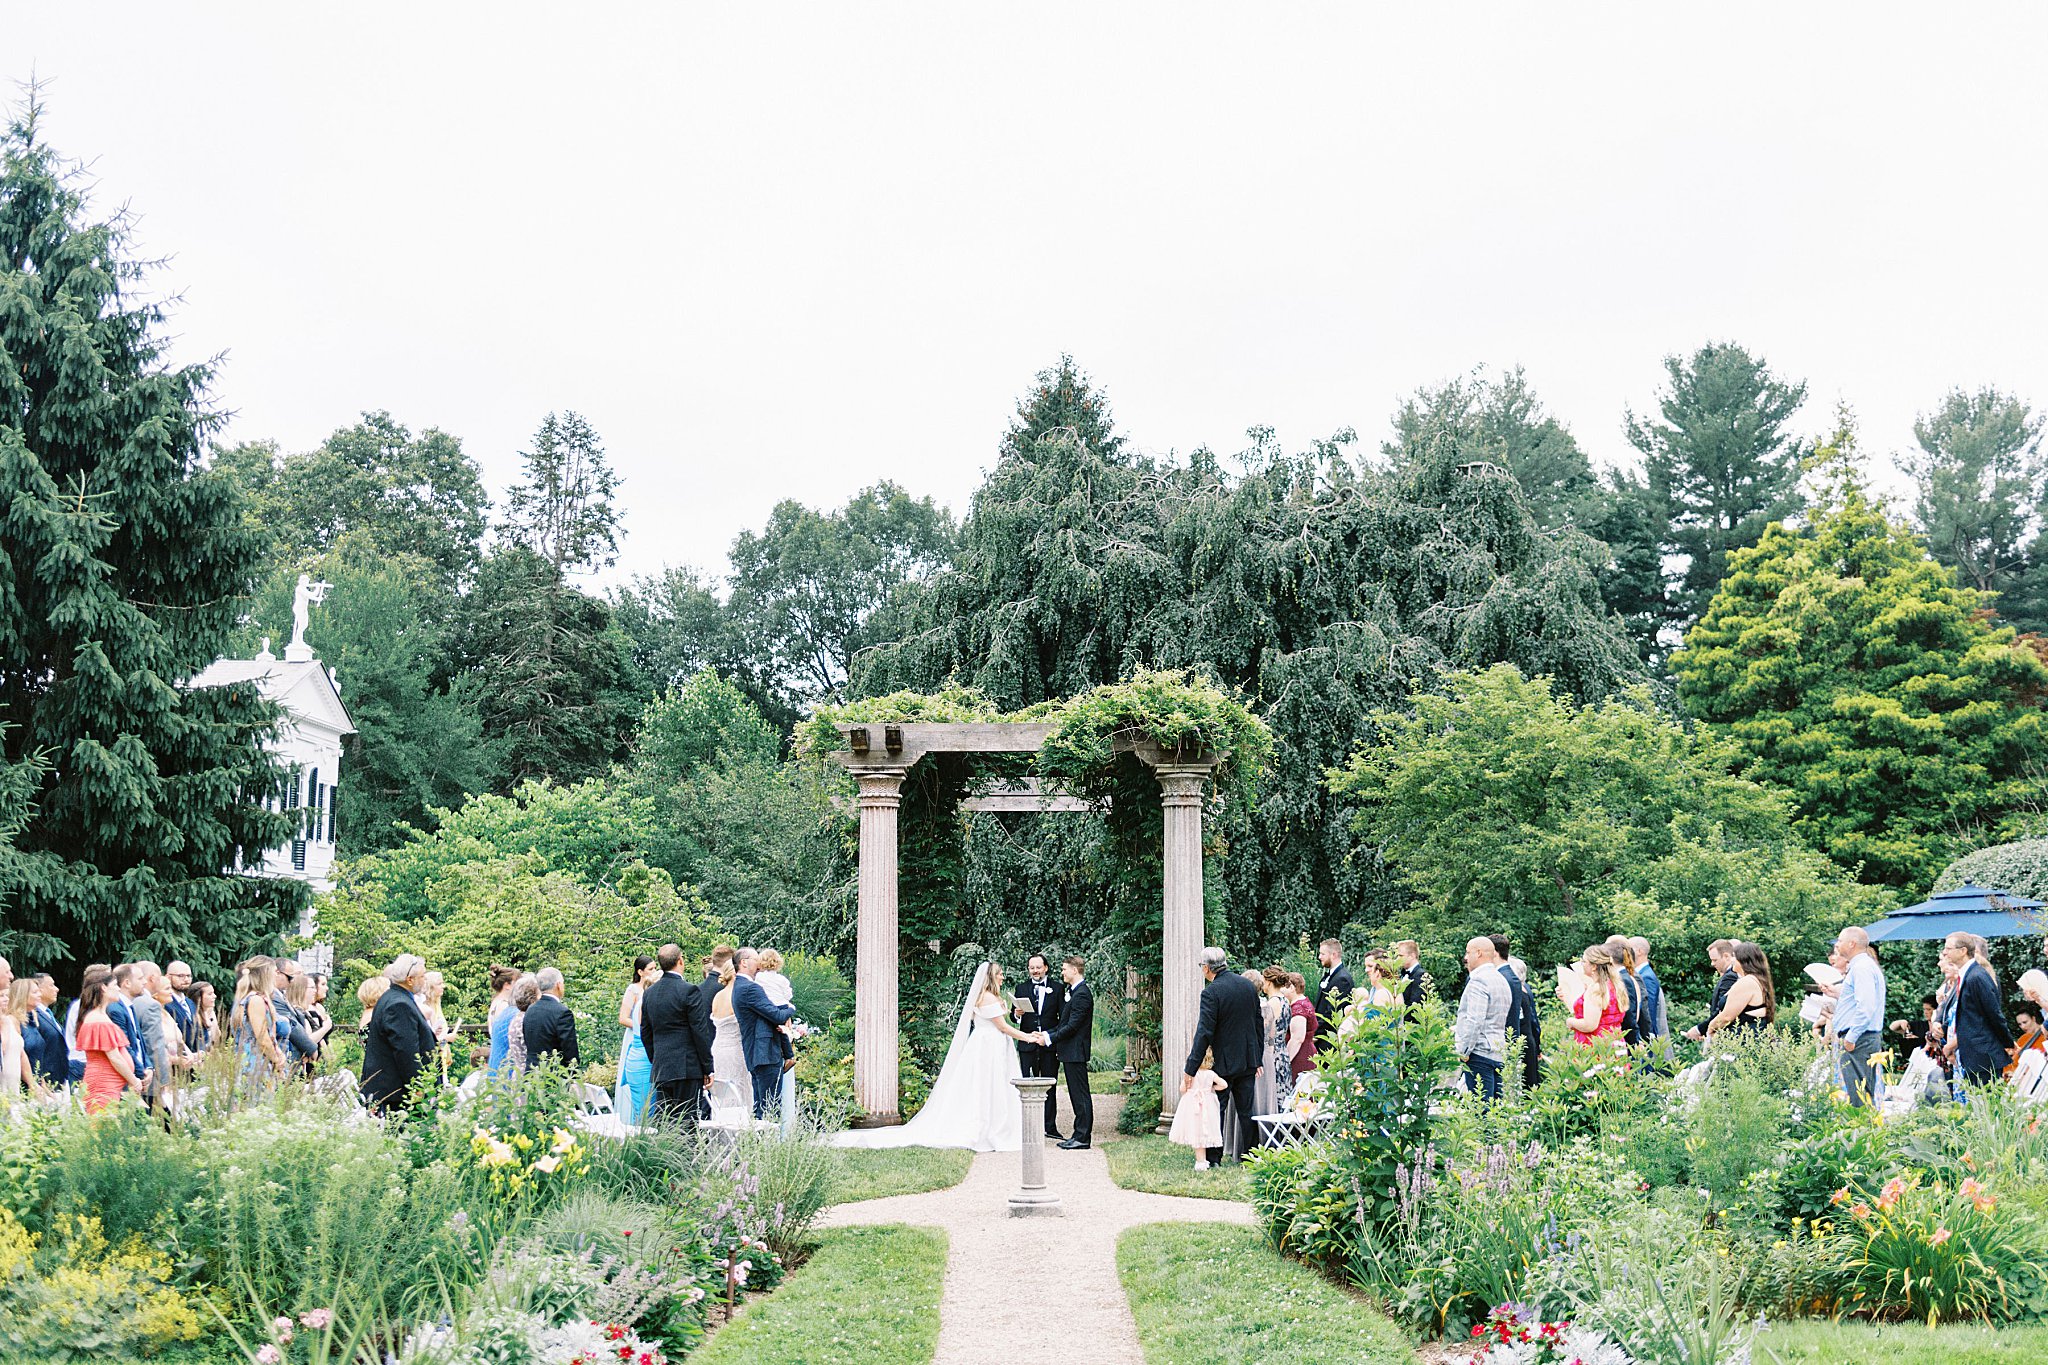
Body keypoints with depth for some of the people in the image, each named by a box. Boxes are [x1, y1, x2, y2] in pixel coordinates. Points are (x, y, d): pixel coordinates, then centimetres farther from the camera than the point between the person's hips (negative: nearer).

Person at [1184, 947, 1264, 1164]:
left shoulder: (1211, 993, -17)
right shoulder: (1248, 985, 4)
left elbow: (1204, 1034, -20)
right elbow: (1258, 1024, 11)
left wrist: (1190, 1071, -18)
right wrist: (1258, 1060, 19)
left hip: (1223, 1063, -6)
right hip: (1248, 1060, 6)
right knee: (1246, 1110, 12)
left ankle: (1214, 1157, 7)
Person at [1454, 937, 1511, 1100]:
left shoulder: (1478, 980, -11)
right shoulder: (1501, 980, 18)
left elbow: (1475, 1020, -19)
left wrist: (1463, 1051, -14)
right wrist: (1458, 1029, 27)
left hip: (1480, 1052, -9)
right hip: (1499, 1054, 9)